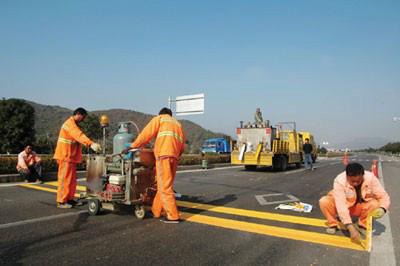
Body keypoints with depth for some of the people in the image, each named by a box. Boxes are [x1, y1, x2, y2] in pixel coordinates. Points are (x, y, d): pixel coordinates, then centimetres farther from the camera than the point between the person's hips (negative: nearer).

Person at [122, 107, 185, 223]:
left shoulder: (159, 119, 14)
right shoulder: (177, 123, 30)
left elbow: (146, 134, 3)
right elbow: (182, 145, 21)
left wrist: (132, 146, 7)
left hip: (163, 154, -6)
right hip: (174, 156, 6)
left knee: (165, 186, -4)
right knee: (164, 185, 14)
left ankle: (173, 216, -4)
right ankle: (156, 211, 22)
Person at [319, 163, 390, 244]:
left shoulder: (371, 178, -25)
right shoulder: (339, 180, -32)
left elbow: (384, 197, -20)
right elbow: (341, 205, -38)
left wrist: (382, 209, -43)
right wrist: (351, 228, -45)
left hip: (361, 207, 2)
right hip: (344, 206, -2)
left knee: (375, 204, -30)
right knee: (324, 202, -30)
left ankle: (362, 225, -5)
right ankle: (333, 224, -3)